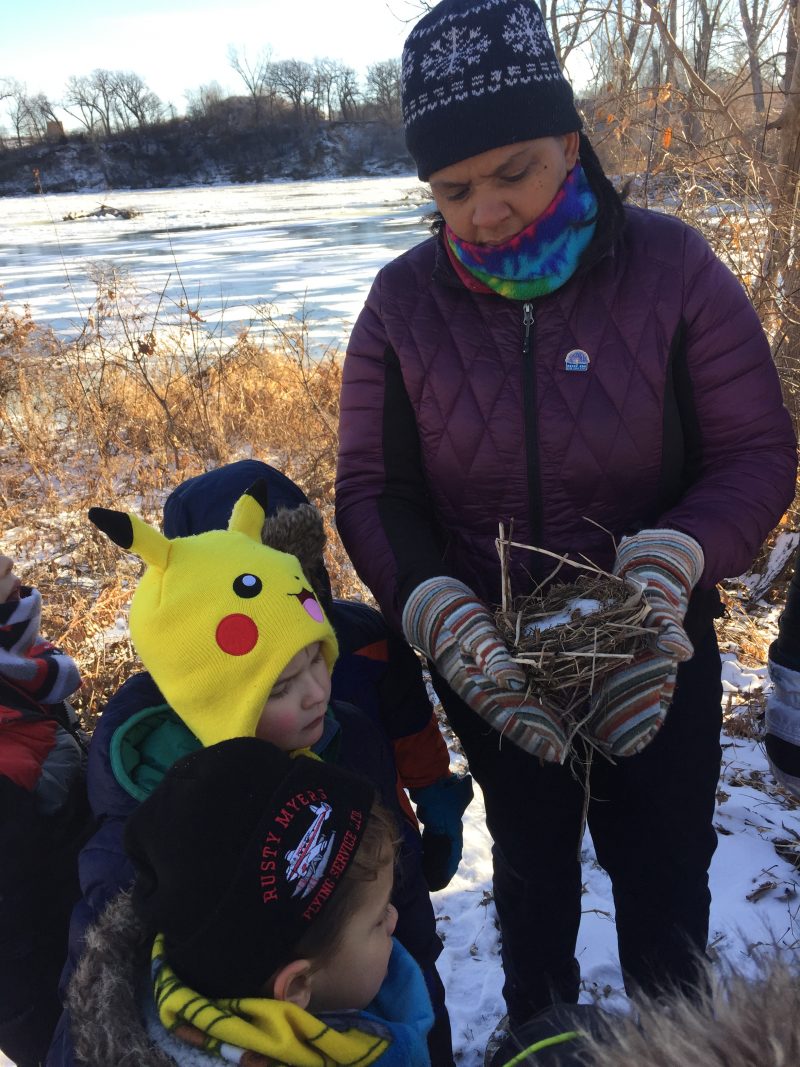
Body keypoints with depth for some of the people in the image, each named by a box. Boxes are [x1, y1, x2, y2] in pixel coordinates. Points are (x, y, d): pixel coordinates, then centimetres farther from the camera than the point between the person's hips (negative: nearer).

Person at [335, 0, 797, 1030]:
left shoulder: (670, 267, -15)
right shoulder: (405, 302, -11)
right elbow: (371, 489, -9)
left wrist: (674, 559, -31)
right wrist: (441, 615, -26)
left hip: (657, 662, -1)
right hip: (491, 667, 2)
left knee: (664, 881, 16)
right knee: (531, 868, 25)